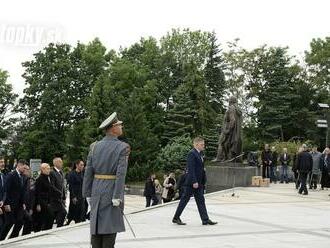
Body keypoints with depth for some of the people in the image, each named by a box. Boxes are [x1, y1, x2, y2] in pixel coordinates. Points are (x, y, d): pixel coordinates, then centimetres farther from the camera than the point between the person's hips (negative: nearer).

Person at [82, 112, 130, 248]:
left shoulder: (94, 146, 5)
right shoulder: (123, 147, -8)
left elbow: (88, 171, 2)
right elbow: (121, 173, -16)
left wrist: (88, 194, 7)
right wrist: (117, 196, -16)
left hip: (96, 191, 4)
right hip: (112, 191, -4)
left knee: (96, 224, 9)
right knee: (110, 225, 2)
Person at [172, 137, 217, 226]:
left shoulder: (198, 154, 15)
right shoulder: (192, 154, -14)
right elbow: (191, 169, -21)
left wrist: (202, 182, 16)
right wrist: (194, 182, -25)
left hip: (198, 182, 10)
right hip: (192, 182, -10)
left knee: (201, 201, 7)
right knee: (185, 199, -1)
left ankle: (205, 220, 7)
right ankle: (176, 218, 9)